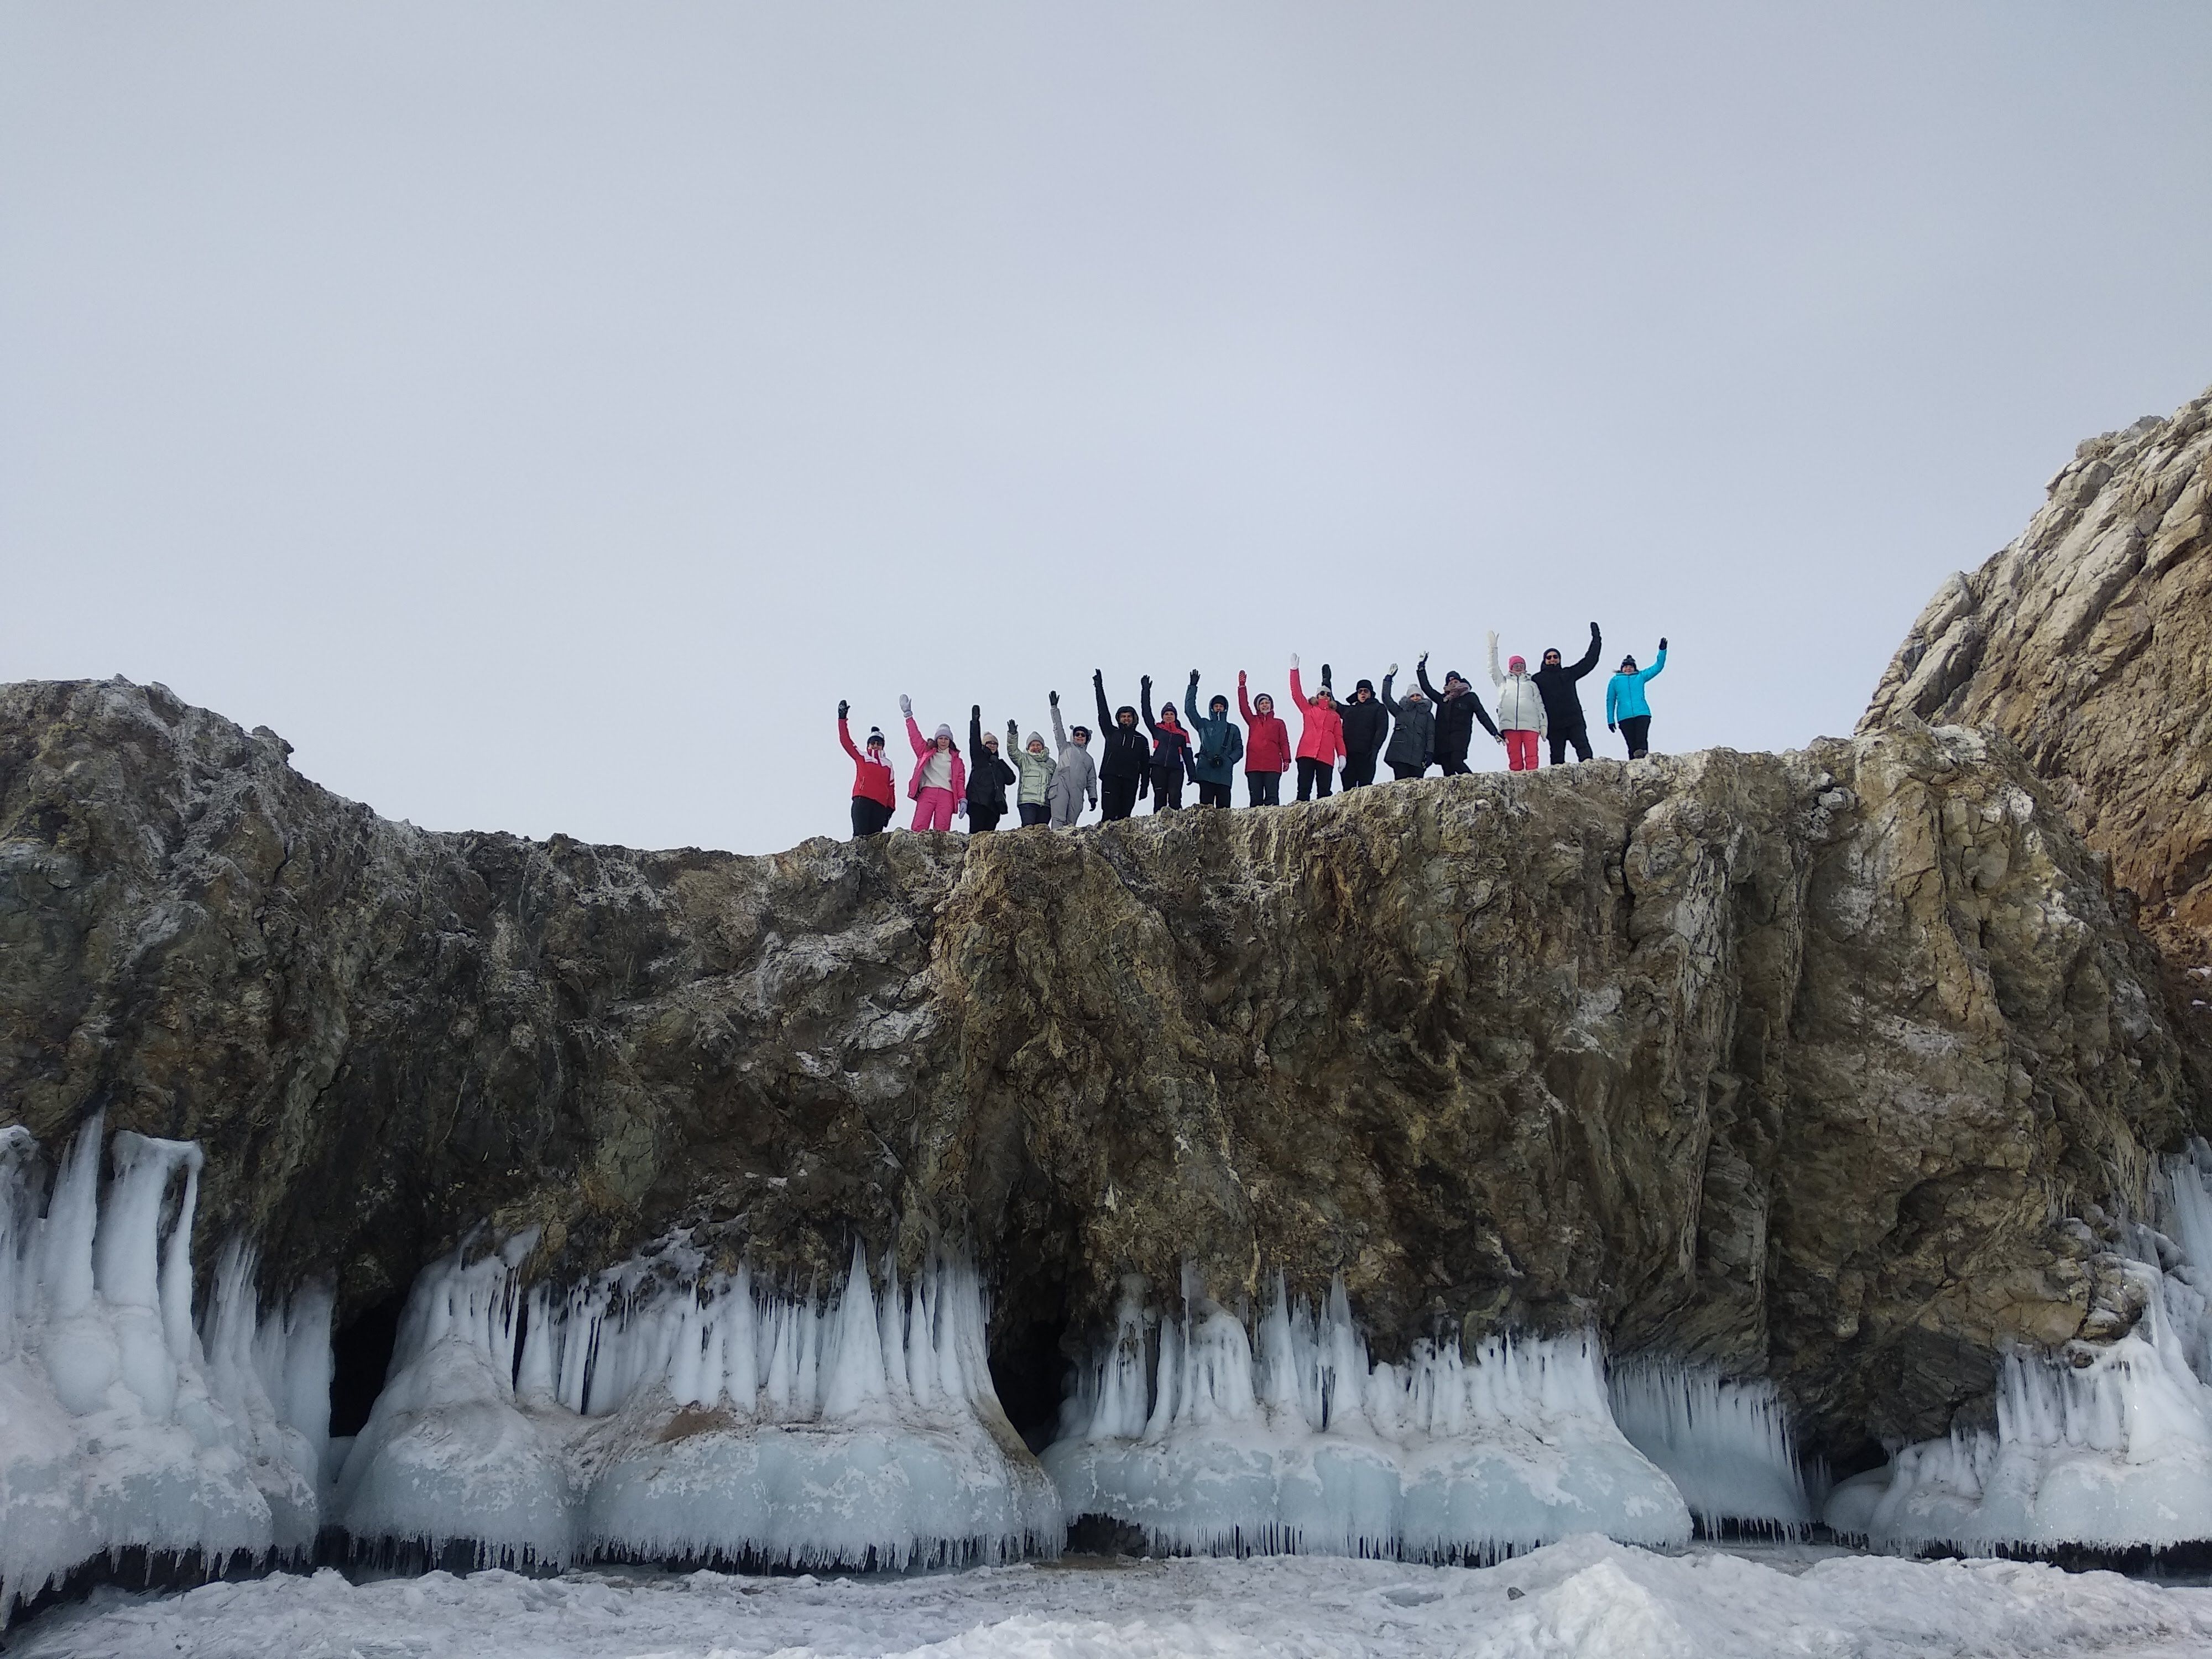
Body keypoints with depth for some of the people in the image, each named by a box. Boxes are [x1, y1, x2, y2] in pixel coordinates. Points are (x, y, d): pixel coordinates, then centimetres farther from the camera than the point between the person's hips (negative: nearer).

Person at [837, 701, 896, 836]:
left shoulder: (888, 764, 19)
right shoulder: (861, 758, 13)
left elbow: (891, 788, 18)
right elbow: (845, 740, 6)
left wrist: (891, 808, 10)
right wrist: (842, 719, 0)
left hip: (880, 805, 3)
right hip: (862, 800, -3)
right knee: (861, 836, -17)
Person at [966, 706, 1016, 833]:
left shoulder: (999, 764, 26)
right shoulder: (979, 758, 14)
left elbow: (1011, 779, 12)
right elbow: (974, 741, -1)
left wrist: (1000, 763, 5)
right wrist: (975, 721, -7)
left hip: (994, 805, 5)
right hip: (978, 802, -5)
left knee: (989, 833, -3)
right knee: (977, 833, -18)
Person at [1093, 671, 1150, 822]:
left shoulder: (1141, 739, 19)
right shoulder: (1112, 733, 17)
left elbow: (1146, 765, 16)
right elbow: (1103, 712, 13)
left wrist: (1144, 786, 7)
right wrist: (1099, 686, 10)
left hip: (1131, 781, 1)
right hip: (1111, 777, -1)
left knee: (1125, 812, -5)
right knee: (1110, 810, -14)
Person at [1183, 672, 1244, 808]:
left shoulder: (1233, 729, 20)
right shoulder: (1203, 725, 21)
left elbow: (1239, 750, 13)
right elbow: (1189, 709, 16)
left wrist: (1226, 760, -7)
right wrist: (1193, 686, 15)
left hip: (1224, 774, 0)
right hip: (1205, 772, 0)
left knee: (1223, 806, -8)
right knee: (1205, 805, -9)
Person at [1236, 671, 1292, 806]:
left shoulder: (1279, 723, 16)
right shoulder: (1253, 721, 18)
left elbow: (1284, 743, 9)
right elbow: (1243, 706, 6)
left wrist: (1286, 760, -3)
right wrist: (1242, 686, 0)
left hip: (1273, 766, -1)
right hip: (1253, 765, 2)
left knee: (1272, 797, -8)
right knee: (1255, 798, -1)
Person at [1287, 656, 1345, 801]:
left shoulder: (1335, 716, 21)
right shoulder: (1308, 709, 18)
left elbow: (1339, 738, 14)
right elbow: (1296, 693, 10)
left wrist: (1342, 756, -1)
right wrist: (1294, 669, 4)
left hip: (1326, 756, 1)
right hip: (1307, 753, -1)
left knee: (1324, 793, -3)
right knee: (1304, 790, -9)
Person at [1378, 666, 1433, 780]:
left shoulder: (1428, 715, 20)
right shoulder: (1401, 712, 22)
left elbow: (1431, 736, 11)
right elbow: (1386, 698, 17)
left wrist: (1429, 753, -2)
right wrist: (1389, 678, 16)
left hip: (1418, 757, 0)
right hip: (1399, 754, 0)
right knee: (1401, 783, -11)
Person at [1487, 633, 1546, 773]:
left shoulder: (1532, 684, 26)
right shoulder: (1504, 682, 26)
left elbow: (1540, 706, 18)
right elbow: (1493, 668, 15)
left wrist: (1543, 725, 7)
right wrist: (1493, 647, 7)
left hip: (1530, 725, 0)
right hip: (1510, 725, 0)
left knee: (1531, 756, -12)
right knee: (1514, 756, -8)